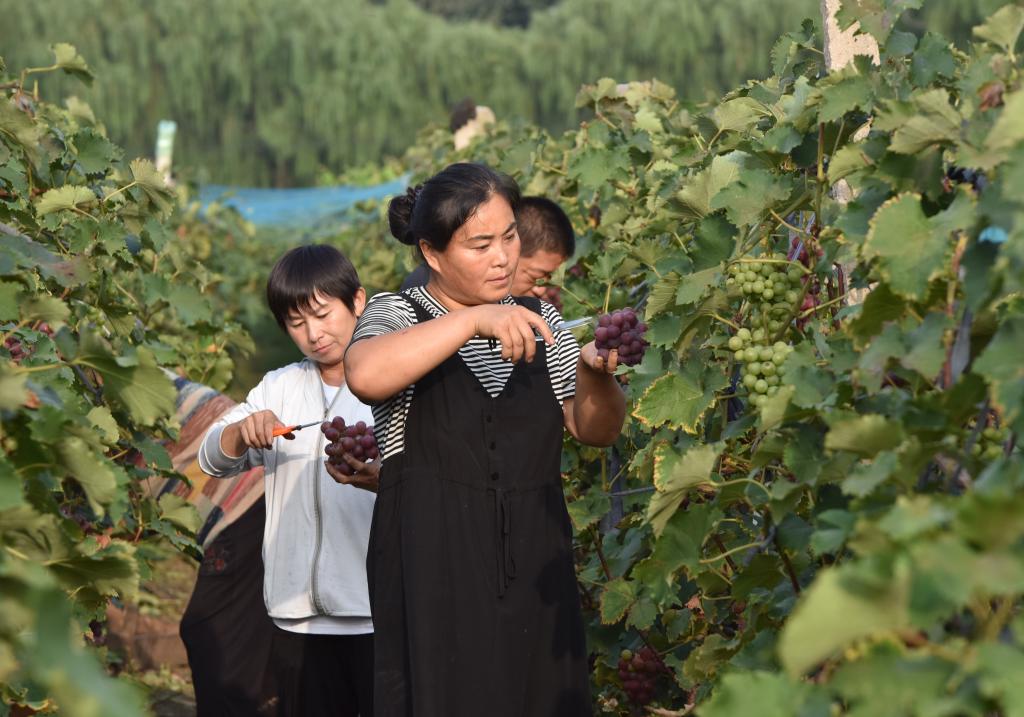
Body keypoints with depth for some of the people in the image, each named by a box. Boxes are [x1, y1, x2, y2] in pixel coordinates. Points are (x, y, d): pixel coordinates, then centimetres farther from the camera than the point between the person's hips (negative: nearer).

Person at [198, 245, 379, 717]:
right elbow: (212, 460, 9)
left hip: (378, 614, -4)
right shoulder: (281, 387, 15)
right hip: (299, 615, 4)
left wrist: (379, 480, -37)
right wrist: (242, 430, -14)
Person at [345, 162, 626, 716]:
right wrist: (476, 319, -32)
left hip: (534, 572, 4)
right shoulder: (398, 314, -3)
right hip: (435, 576, -4)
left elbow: (597, 431, 9)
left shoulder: (535, 318, 11)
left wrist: (595, 375, -12)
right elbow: (365, 375, -27)